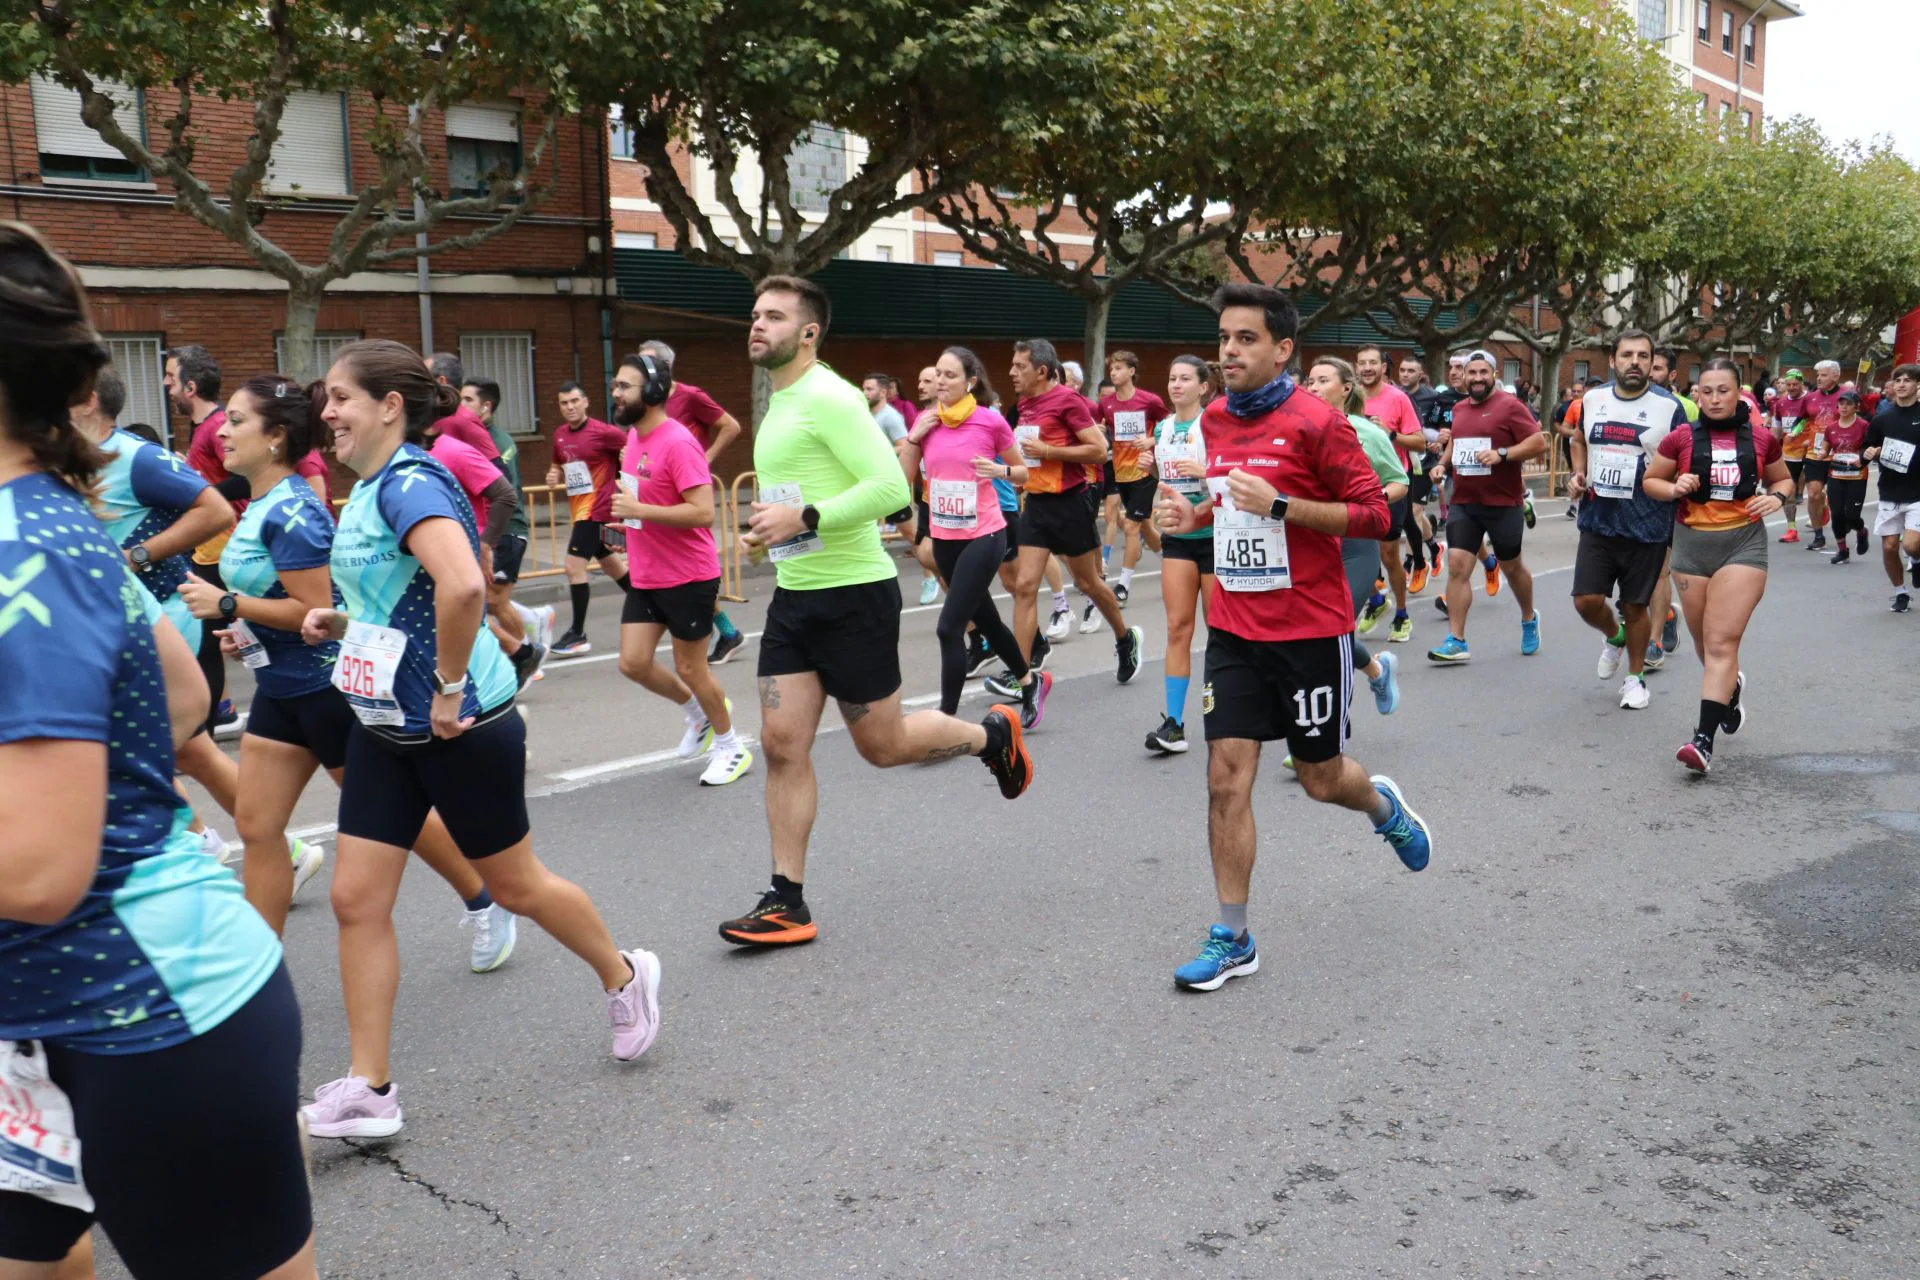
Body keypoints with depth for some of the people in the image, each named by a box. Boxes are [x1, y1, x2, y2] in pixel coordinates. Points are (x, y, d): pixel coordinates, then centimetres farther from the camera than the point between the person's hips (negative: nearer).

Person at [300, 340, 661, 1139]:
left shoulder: (411, 484, -21)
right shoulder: (370, 489, 8)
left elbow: (462, 586, -39)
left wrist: (449, 689, -28)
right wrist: (340, 622, 6)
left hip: (458, 727, -9)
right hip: (385, 727, 9)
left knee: (514, 886, 9)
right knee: (356, 899, 5)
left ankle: (624, 977, 35)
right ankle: (368, 1091, 13)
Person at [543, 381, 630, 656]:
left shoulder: (602, 432, -13)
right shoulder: (560, 435, 10)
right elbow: (560, 468, 24)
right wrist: (554, 476, 1)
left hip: (597, 508, -8)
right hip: (580, 509, 8)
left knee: (574, 566, -13)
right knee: (611, 564, 18)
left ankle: (578, 635, -5)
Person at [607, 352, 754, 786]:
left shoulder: (678, 443, -21)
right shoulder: (633, 436, 7)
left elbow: (703, 511, -28)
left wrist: (638, 510, -25)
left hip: (688, 577, -8)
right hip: (645, 576, 8)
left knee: (690, 667, 4)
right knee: (633, 663, 6)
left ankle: (731, 746, 25)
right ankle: (698, 713, 31)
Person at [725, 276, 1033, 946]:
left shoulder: (830, 397, -16)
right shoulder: (778, 405, 14)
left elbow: (891, 487, -25)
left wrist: (803, 519, -28)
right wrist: (771, 523, 13)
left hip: (853, 593, -8)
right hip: (794, 596, 8)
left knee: (881, 744, 5)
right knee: (782, 744, 2)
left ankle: (993, 735, 32)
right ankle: (787, 903, 9)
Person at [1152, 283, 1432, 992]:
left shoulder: (1316, 421, -12)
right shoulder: (1215, 419, 7)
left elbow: (1373, 514, -14)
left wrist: (1278, 505, -23)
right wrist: (1194, 512, 2)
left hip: (1310, 630, -5)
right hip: (1233, 628, 5)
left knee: (1322, 778, 10)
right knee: (1227, 778, -2)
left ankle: (1385, 805, 47)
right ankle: (1232, 940, 8)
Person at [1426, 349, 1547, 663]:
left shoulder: (1509, 406, -8)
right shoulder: (1459, 409, 11)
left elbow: (1539, 443, -12)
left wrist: (1502, 454, -24)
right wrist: (1443, 464, 8)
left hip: (1503, 503, -4)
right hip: (1463, 502, 4)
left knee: (1511, 566, 12)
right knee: (1456, 566, -8)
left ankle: (1529, 619, 40)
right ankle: (1456, 641, -7)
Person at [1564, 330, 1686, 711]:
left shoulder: (1669, 407, -6)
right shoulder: (1593, 399, 4)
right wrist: (1577, 474, 5)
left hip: (1647, 526, -3)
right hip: (1597, 521, 3)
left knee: (1634, 607, 7)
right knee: (1586, 601, -3)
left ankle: (1635, 677, 28)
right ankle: (1615, 637, 32)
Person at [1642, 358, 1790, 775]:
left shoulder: (1761, 438, 2)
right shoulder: (1682, 438, -1)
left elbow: (1783, 479, 17)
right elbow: (1650, 480, 9)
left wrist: (1777, 497, -5)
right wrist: (1674, 488, -12)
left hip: (1744, 542, -2)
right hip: (1692, 542, 2)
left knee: (1722, 642, -12)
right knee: (1704, 642, 13)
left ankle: (1704, 740, -18)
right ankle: (1731, 685, 48)